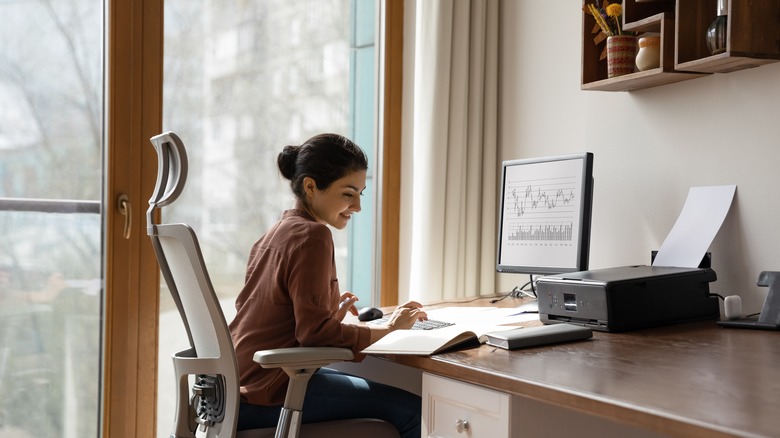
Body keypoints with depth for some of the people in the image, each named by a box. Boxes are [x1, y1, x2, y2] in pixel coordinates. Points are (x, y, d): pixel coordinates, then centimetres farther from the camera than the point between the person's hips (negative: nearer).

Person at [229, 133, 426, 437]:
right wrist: (388, 328, -10)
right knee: (411, 410, -11)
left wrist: (332, 315, 11)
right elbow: (315, 332, -19)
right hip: (270, 394, -10)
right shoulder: (312, 235, -14)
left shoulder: (275, 233, 14)